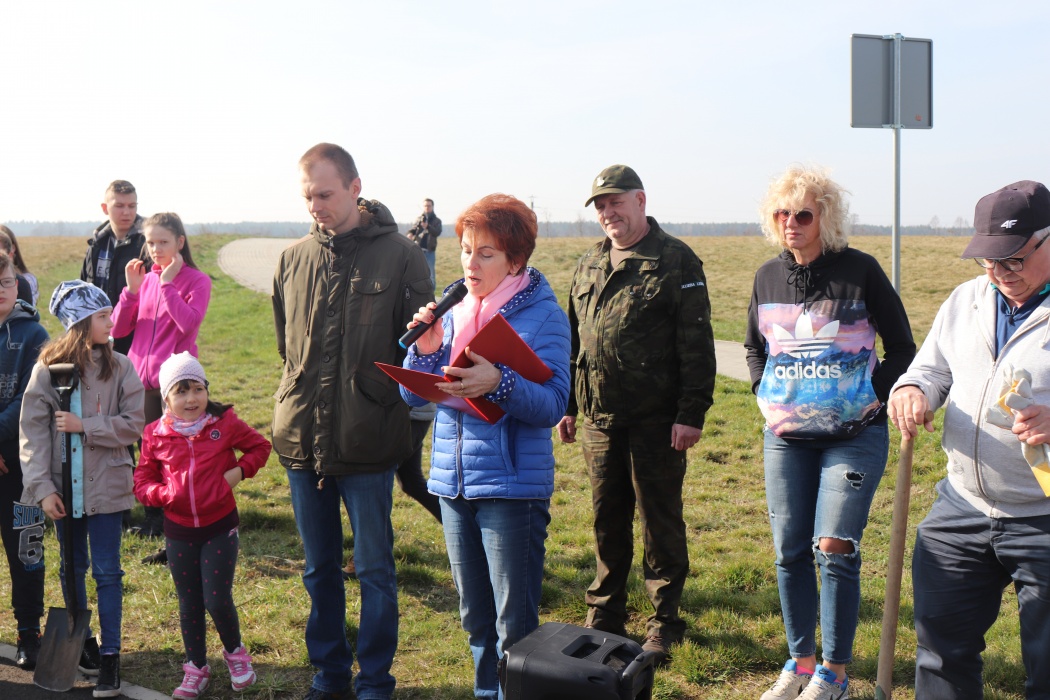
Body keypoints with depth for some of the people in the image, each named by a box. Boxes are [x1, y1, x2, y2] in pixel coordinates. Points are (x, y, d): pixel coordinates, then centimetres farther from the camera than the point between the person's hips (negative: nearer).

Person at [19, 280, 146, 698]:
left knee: (106, 570, 2)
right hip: (64, 486, 1)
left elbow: (133, 425, -7)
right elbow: (32, 431, -7)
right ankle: (81, 640, 33)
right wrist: (42, 487, -12)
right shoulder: (48, 368, -6)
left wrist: (84, 426, -17)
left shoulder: (119, 368, -6)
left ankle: (109, 655, 10)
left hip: (106, 486, -1)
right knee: (72, 568, 16)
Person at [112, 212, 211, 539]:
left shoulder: (197, 281, -4)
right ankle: (153, 518, 24)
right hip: (140, 377, 5)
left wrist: (167, 283, -17)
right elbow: (118, 329, 3)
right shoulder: (144, 279, 9)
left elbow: (189, 322, -22)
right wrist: (132, 288, -7)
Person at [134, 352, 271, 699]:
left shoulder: (225, 423, -7)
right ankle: (196, 668, 29)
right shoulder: (155, 434, -3)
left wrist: (240, 470, -10)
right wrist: (163, 493, -16)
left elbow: (260, 446, 6)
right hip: (179, 531, 2)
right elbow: (142, 481, 4)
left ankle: (235, 652, 26)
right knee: (189, 604, 12)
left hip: (220, 527, -2)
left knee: (217, 599, -3)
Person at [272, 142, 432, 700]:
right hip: (301, 440, 4)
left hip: (368, 443, -4)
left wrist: (382, 400, -9)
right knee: (319, 568, 15)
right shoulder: (292, 260, 8)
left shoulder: (400, 256, -6)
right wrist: (299, 401, 13)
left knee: (374, 569, 6)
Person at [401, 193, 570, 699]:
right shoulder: (453, 310, 8)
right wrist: (426, 348, -10)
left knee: (515, 628, 1)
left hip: (512, 484, -5)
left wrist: (499, 383, -32)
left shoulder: (543, 314, -7)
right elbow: (412, 395, 8)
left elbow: (552, 405, -16)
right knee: (476, 619, 18)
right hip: (454, 481, 6)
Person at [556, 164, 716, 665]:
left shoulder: (676, 261, -7)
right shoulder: (589, 265, 13)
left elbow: (696, 345, -11)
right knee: (607, 520, 14)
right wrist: (567, 405, 15)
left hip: (656, 421, -6)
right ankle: (605, 615, 28)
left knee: (660, 523, 4)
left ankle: (664, 625, 17)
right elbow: (573, 339, 19)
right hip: (600, 418, 6)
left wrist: (691, 413, -16)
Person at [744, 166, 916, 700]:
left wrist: (873, 396, -9)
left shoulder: (859, 270, -7)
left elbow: (902, 348, -1)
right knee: (789, 552, 8)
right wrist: (767, 395, 7)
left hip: (854, 436, -4)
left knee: (834, 551, -7)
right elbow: (754, 346, 21)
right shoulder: (768, 276, 7)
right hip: (786, 437, 5)